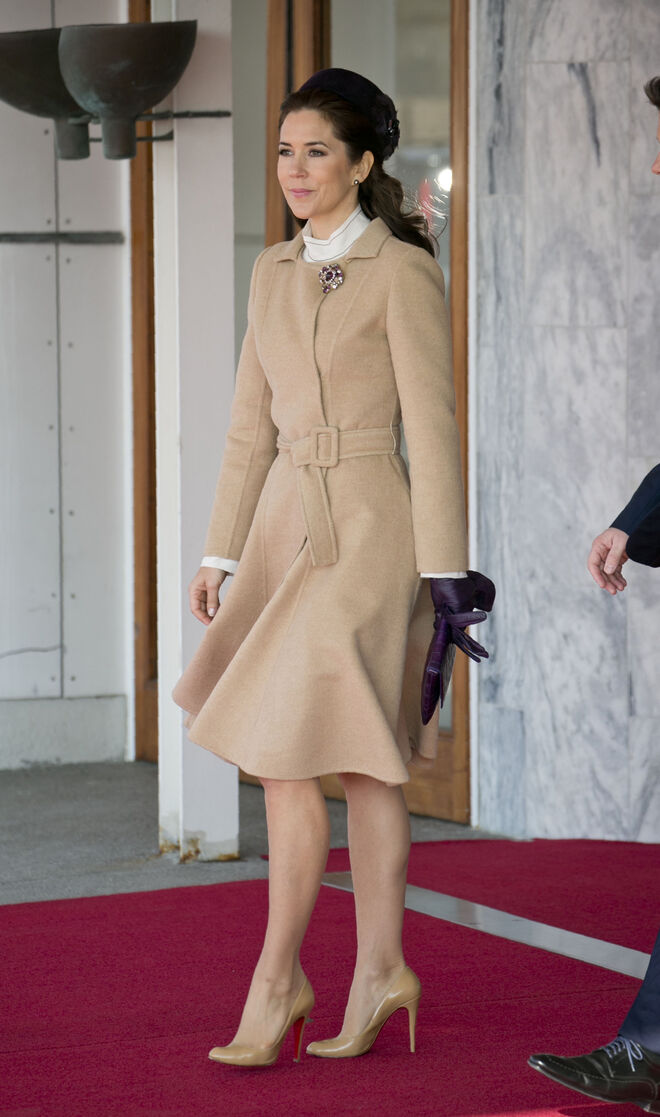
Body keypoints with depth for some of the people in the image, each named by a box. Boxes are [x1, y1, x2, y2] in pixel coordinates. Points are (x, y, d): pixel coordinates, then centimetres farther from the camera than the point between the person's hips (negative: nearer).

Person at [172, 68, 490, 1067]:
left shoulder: (402, 271, -7)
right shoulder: (276, 272, 13)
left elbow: (432, 429, -10)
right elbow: (252, 424, 15)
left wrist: (442, 575, -13)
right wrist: (221, 555, 12)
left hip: (367, 526, -6)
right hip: (287, 523, 7)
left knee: (287, 754, -10)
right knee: (360, 764, 9)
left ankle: (277, 980, -1)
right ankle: (379, 972, 15)